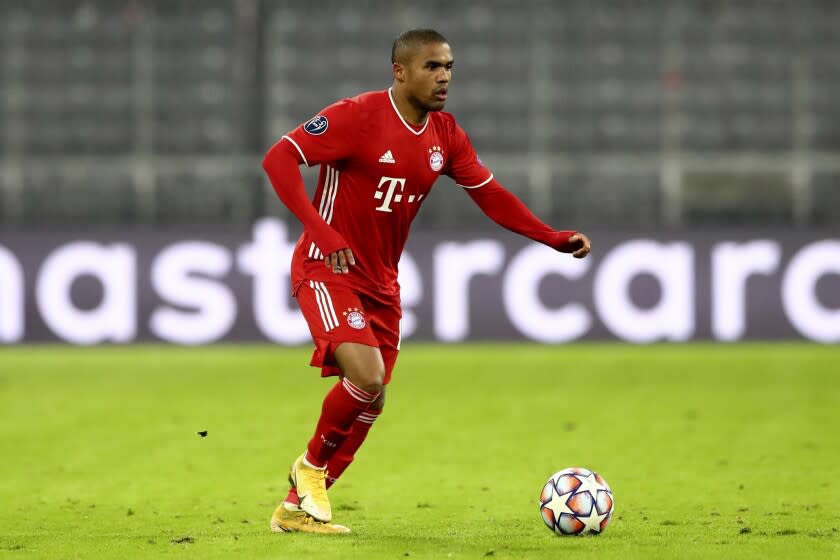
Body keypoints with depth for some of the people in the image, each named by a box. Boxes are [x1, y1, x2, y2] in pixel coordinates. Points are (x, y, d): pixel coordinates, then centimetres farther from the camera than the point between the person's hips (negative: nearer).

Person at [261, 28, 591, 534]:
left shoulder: (446, 135, 3)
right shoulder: (358, 117, -17)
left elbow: (490, 195, 10)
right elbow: (279, 158, -20)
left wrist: (557, 240, -2)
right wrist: (319, 229, -29)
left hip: (381, 283, 7)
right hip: (328, 270, -7)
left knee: (369, 403, 6)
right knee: (367, 378, -26)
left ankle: (298, 507, 21)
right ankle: (313, 466, 1)